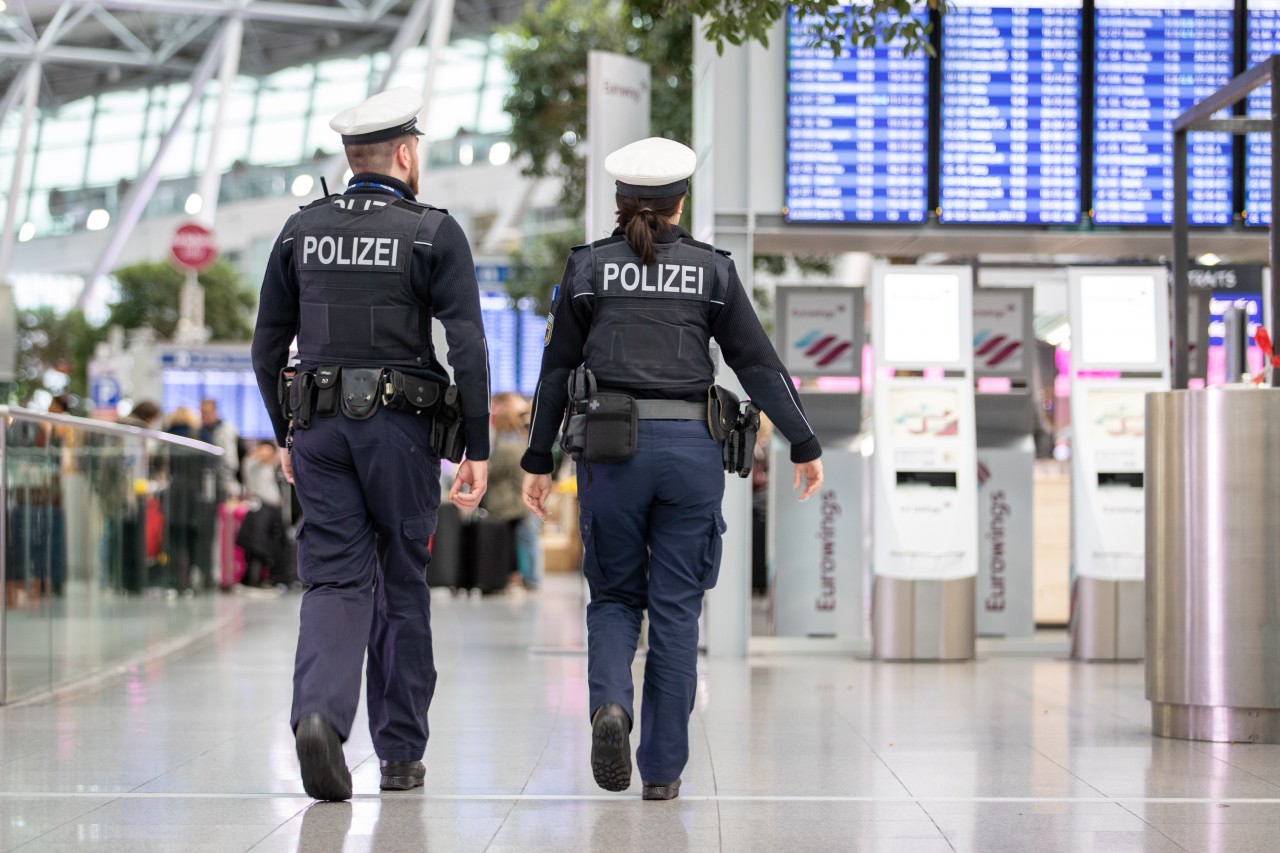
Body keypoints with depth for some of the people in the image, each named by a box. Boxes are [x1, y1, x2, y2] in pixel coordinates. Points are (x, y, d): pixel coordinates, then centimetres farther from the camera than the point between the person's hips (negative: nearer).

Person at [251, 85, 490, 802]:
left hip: (319, 426, 3)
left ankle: (318, 712, -24)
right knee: (403, 586, 9)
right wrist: (478, 450, -5)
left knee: (336, 580, 2)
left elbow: (268, 346, 10)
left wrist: (285, 435, 19)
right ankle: (401, 754, 15)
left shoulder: (301, 231, 8)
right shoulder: (435, 233, -3)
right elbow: (468, 348, -10)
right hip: (401, 426, -2)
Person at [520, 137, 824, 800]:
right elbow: (757, 363, 3)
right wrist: (804, 444, 9)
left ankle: (610, 703, -16)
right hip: (689, 448, 0)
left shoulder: (588, 267, 4)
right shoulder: (712, 270, 5)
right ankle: (662, 769, 7)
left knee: (614, 595, 13)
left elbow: (557, 370, 4)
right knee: (675, 609, 7)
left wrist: (538, 460, 11)